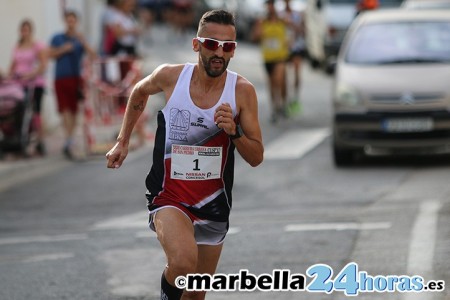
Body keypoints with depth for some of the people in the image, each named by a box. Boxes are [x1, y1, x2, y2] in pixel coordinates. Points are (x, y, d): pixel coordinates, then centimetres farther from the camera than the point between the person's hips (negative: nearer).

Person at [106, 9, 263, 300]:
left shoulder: (242, 90, -9)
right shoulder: (170, 76, -9)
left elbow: (256, 158, -6)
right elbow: (140, 92, 15)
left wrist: (234, 132, -24)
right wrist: (123, 142, 17)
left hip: (213, 204, 2)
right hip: (170, 197, -2)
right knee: (184, 261, -32)